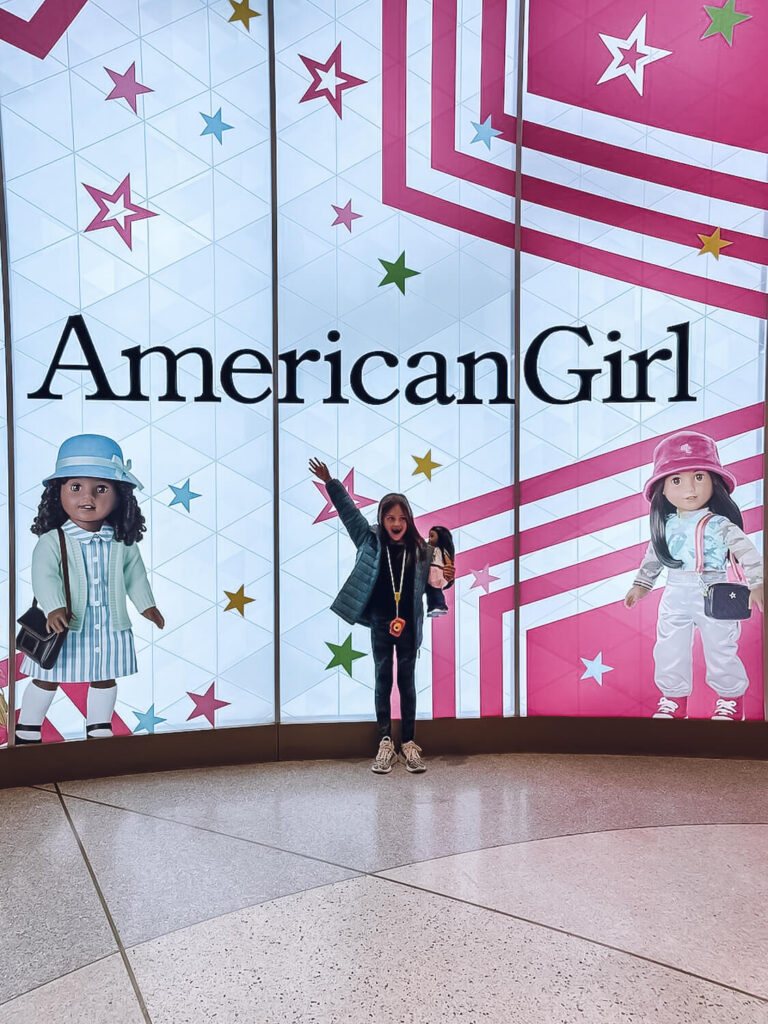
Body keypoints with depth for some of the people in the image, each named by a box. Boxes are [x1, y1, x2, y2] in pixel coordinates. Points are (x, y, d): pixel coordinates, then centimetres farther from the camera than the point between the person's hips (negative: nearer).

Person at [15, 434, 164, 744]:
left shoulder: (122, 541, -3)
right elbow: (43, 576, -24)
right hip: (64, 627, -3)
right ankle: (28, 729, 31)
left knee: (105, 680, 16)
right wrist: (54, 608, -38)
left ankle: (99, 728, 36)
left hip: (110, 628, 3)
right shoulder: (52, 541, -15)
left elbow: (134, 573, 11)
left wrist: (146, 605, 15)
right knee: (47, 680, 11)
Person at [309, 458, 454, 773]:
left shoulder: (420, 550, -2)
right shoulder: (371, 542, -2)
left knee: (407, 682, 10)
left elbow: (429, 587, 9)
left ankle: (408, 745, 20)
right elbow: (348, 511, 1)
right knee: (383, 682, 9)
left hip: (408, 625, 0)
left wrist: (445, 578, -11)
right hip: (380, 625, 0)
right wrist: (330, 483, -2)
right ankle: (385, 744, 19)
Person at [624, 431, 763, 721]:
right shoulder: (665, 524, 1)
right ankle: (674, 698, 28)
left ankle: (731, 699, 29)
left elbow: (747, 551, -18)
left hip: (714, 597, -4)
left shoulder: (719, 524, -13)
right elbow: (653, 556, 14)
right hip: (675, 597, 4)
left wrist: (757, 584, -29)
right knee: (669, 651, 10)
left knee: (721, 651, 8)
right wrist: (641, 584, 17)